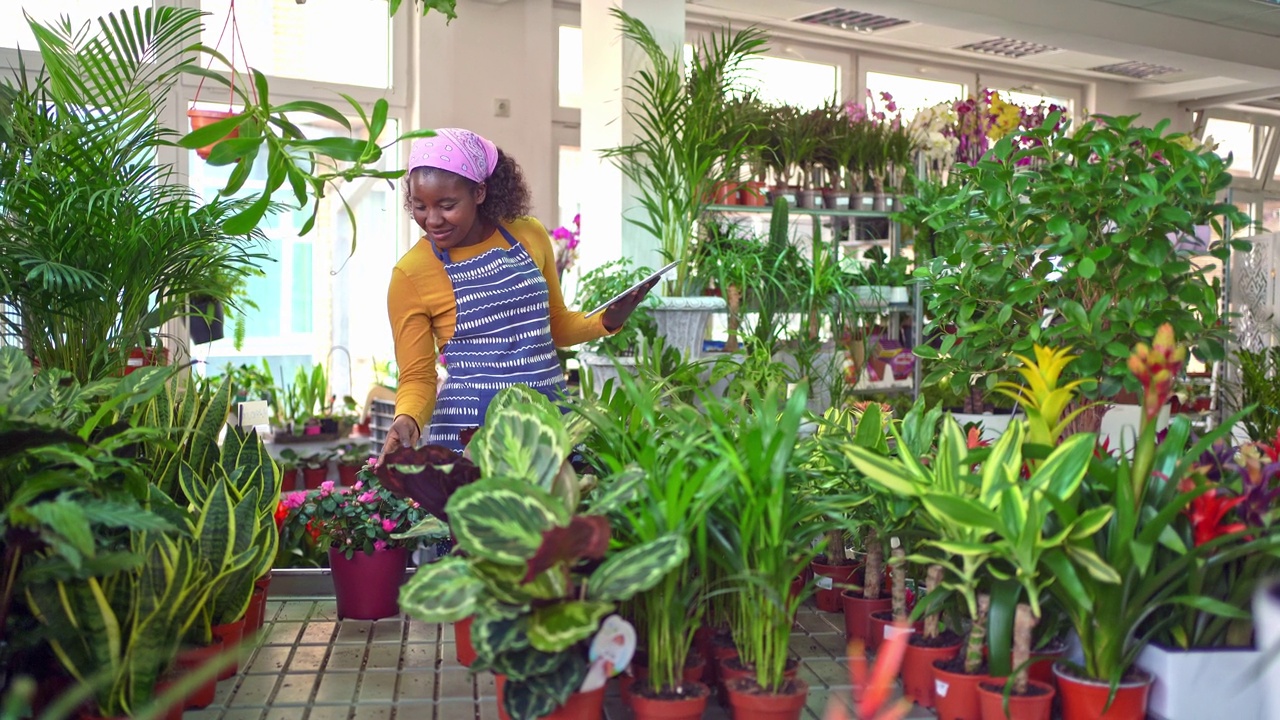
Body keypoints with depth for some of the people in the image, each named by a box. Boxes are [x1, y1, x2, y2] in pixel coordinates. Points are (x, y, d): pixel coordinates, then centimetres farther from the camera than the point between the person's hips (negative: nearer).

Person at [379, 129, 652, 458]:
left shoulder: (529, 235, 2)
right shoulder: (411, 273, -8)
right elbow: (416, 376, -3)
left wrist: (607, 321, -3)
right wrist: (407, 419, -22)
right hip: (470, 433, -3)